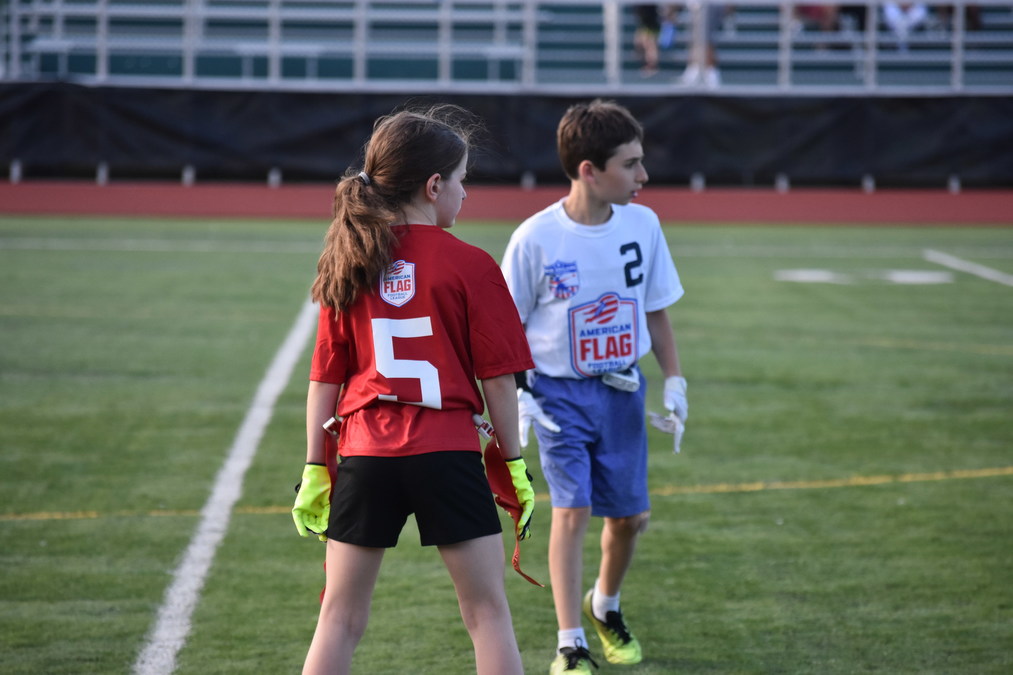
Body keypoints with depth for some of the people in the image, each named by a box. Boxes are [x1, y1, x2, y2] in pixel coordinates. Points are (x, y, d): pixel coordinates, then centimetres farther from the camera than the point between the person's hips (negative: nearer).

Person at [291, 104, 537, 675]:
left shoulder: (349, 264, 5)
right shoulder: (470, 266, -5)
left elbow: (325, 379, 6)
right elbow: (498, 377, -4)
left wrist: (316, 471, 12)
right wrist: (515, 465, 5)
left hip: (364, 456, 3)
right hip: (448, 453, -3)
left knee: (341, 617, 8)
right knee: (487, 611, 6)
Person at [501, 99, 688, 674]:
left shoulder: (642, 224, -3)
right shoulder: (536, 238, -15)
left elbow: (656, 312, 9)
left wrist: (674, 381, 3)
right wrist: (514, 395, -12)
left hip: (622, 391, 4)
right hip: (559, 392, -4)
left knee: (631, 515, 9)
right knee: (572, 508, -12)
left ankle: (605, 606, 38)